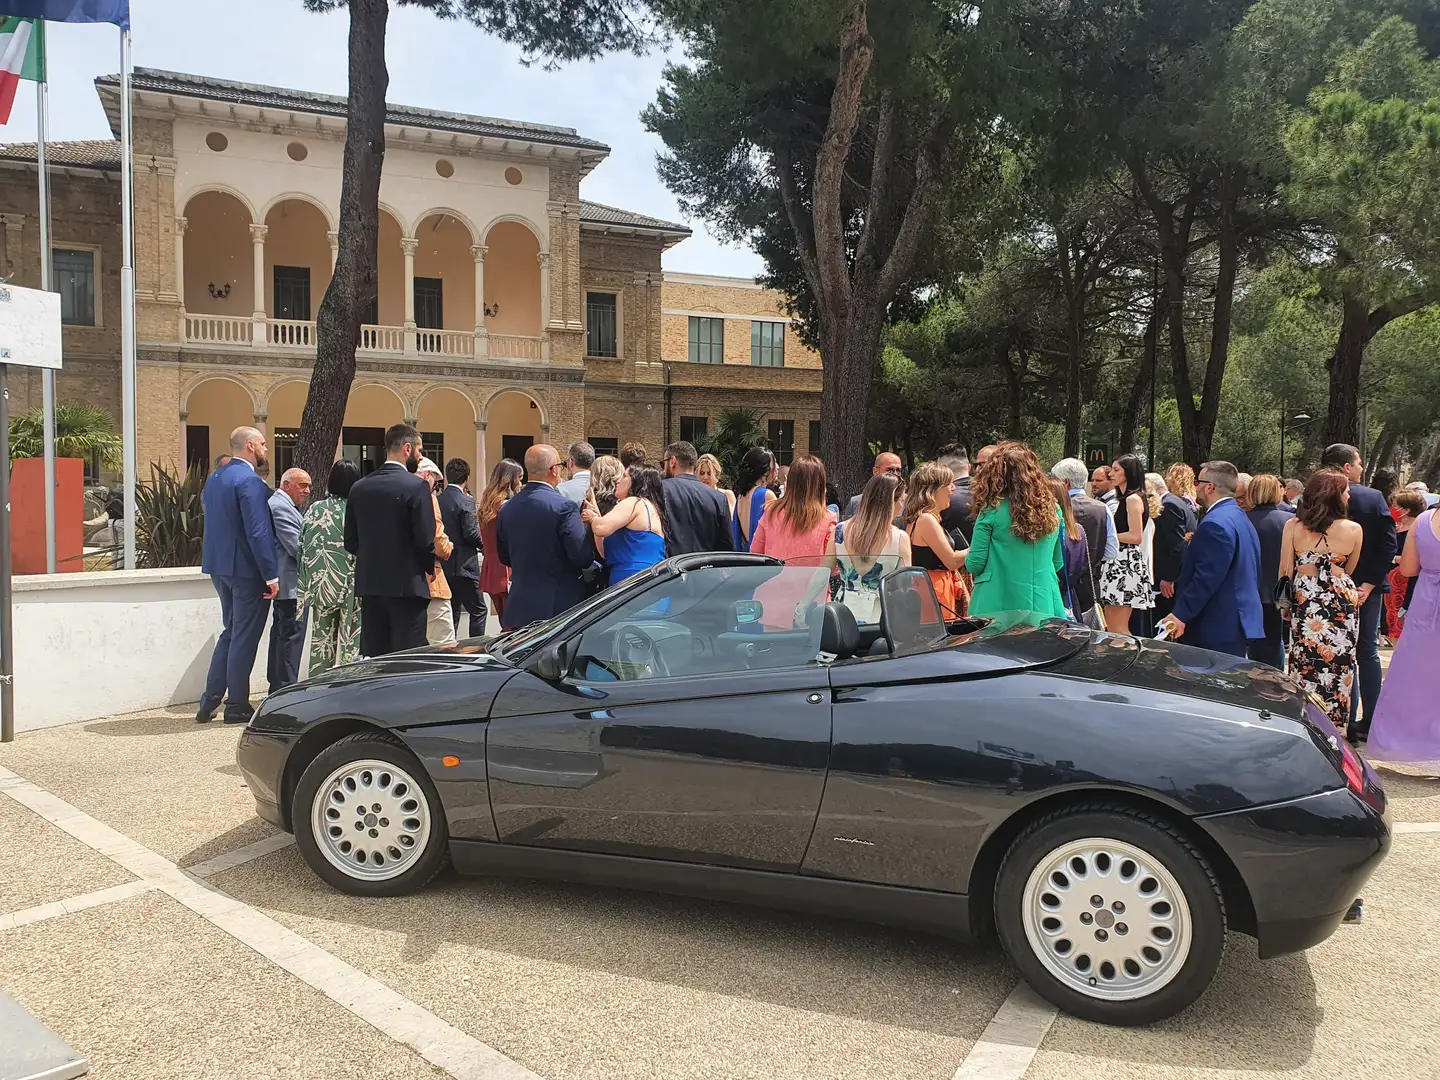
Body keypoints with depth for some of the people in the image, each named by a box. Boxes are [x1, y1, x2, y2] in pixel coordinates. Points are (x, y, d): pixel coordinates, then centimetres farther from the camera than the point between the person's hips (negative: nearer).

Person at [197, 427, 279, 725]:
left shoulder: (214, 479, 12)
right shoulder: (249, 480, -17)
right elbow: (258, 532, -22)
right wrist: (271, 574, -19)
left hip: (219, 566, 9)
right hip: (247, 569, -9)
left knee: (231, 632, 18)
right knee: (244, 637, 1)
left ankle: (209, 703, 18)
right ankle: (237, 706, 9)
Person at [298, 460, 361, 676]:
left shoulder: (314, 509, 1)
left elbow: (304, 549, 3)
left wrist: (306, 586, 10)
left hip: (321, 585, 3)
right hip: (352, 586, -3)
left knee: (322, 641, 12)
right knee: (350, 642, 4)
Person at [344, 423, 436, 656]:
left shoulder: (360, 487, 7)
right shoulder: (416, 486, -10)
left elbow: (351, 542, 9)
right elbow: (425, 540, -13)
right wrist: (429, 568, 5)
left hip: (369, 586, 6)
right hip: (406, 586, -6)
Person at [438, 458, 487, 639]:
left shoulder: (437, 500, 5)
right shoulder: (465, 501, -13)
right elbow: (471, 534, -17)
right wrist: (483, 545, 1)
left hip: (443, 567, 7)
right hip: (463, 566, -6)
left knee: (452, 612, 14)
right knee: (478, 611, 2)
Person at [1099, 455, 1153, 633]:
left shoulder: (1133, 499, -11)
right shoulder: (1123, 499, 19)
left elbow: (1135, 536, -18)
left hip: (1126, 562, -10)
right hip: (1117, 562, 10)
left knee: (1119, 629, -8)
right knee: (1111, 627, 10)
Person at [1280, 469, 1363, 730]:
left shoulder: (1293, 526, -4)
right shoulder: (1353, 529, -6)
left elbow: (1285, 571, -1)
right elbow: (1348, 571, 8)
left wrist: (1286, 602, 11)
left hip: (1304, 604, 1)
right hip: (1341, 607, -1)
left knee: (1306, 671, 9)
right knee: (1338, 670, 7)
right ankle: (1334, 727, 14)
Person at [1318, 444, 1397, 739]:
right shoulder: (1375, 498, -6)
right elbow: (1388, 544, -12)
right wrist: (1369, 583, -11)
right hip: (1368, 586, 1)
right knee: (1368, 652, 13)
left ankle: (1346, 720, 9)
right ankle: (1370, 722, 16)